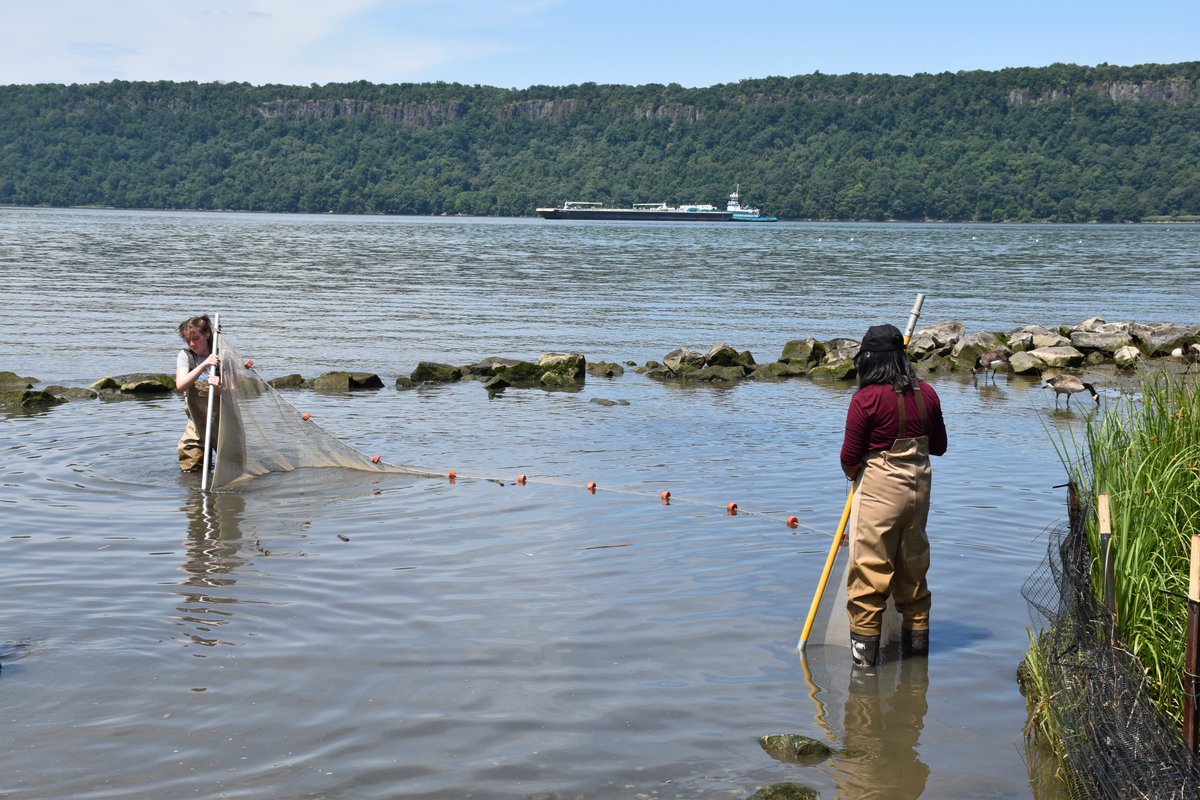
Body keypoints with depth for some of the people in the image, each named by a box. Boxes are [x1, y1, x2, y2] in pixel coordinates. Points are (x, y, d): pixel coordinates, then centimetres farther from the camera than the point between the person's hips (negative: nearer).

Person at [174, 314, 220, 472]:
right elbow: (180, 385, -18)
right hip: (197, 418, 0)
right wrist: (203, 365, -29)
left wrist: (220, 383, -33)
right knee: (189, 467, -1)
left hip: (221, 416, 0)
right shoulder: (185, 356, -1)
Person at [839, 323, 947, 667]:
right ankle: (917, 636, 28)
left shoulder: (866, 399, -16)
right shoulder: (926, 394, 1)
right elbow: (939, 446, 11)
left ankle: (864, 645, 5)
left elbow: (849, 458, -10)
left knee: (870, 566, 2)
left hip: (879, 489, -6)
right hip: (919, 486, 6)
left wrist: (854, 473, 10)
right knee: (913, 563, 18)